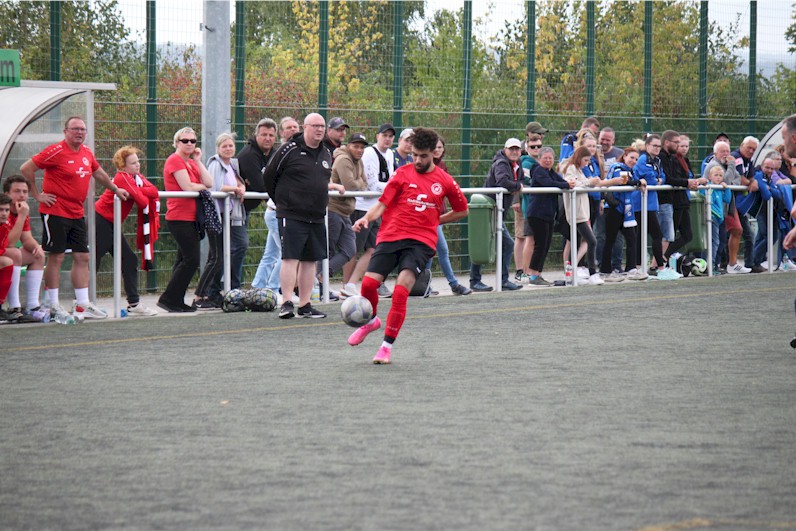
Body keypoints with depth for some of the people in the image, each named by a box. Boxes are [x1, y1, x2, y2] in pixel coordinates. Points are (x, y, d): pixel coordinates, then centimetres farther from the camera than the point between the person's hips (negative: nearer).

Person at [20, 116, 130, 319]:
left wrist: (116, 189, 36)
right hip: (56, 213, -7)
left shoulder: (87, 153, 9)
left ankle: (82, 305, 11)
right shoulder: (56, 152, -12)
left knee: (82, 257, 6)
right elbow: (26, 169, -12)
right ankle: (53, 306, 1)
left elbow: (99, 173, 30)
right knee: (56, 257, -4)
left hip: (77, 214, 7)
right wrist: (37, 195, -11)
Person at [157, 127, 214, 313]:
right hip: (179, 218, -10)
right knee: (192, 259, -13)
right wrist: (202, 186, 1)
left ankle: (176, 302, 17)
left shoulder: (191, 163, 18)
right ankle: (169, 299, -10)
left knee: (184, 259, 12)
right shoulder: (175, 160, -9)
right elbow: (187, 187, -18)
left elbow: (209, 183, 4)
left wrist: (198, 161, 2)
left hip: (191, 218, 10)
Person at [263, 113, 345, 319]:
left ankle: (305, 305, 13)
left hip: (316, 216, 7)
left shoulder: (326, 154, 13)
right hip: (291, 215, -7)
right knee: (290, 258, -13)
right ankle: (286, 303, -13)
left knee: (310, 260, 8)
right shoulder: (289, 150, -7)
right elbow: (269, 177, 0)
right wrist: (281, 200, 7)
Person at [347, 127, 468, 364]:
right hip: (391, 236, 1)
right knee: (369, 282, -12)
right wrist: (367, 218, -15)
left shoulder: (444, 181, 7)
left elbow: (461, 210, 21)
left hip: (421, 241, -1)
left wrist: (434, 220, 13)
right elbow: (382, 204, 4)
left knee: (401, 290, -19)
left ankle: (387, 345, -9)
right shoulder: (402, 174, 6)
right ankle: (371, 320, 22)